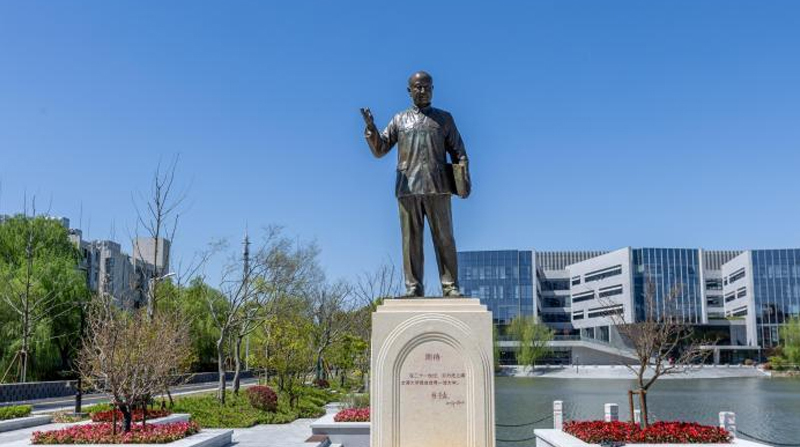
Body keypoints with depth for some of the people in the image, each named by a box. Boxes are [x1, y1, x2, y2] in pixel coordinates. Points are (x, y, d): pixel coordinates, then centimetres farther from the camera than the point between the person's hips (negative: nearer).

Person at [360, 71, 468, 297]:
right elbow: (379, 149, 12)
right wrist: (370, 128, -6)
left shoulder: (444, 119, 16)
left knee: (444, 238, -3)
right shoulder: (399, 119, 18)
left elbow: (457, 151, 12)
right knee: (411, 240, -1)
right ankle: (413, 287, 2)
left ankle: (450, 286, 0)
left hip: (437, 187, -1)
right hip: (408, 188, 1)